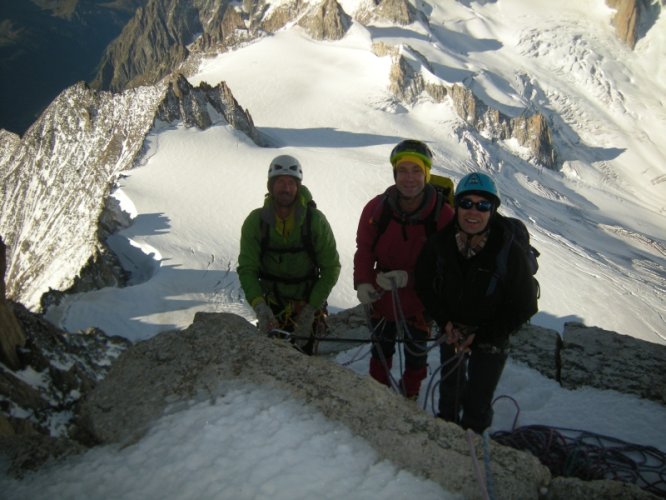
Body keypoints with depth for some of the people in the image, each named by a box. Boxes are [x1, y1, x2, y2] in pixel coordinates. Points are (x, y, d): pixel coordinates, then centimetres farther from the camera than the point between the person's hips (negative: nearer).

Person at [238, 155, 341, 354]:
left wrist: (310, 310, -12)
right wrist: (259, 306, -24)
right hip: (271, 306, 1)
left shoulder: (315, 220, -12)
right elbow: (247, 269, -8)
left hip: (309, 303, -1)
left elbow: (331, 268, -7)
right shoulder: (256, 221, -9)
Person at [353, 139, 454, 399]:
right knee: (380, 351, 24)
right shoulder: (376, 208, -15)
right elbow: (364, 249, -6)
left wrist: (408, 278, -30)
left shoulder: (444, 215, -21)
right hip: (381, 297, 2)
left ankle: (409, 398, 45)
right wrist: (363, 282, -23)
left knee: (415, 355, 18)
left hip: (420, 301, -2)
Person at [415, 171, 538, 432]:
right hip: (451, 331, 3)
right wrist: (444, 322, -12)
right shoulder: (440, 242, -20)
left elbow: (522, 308, -14)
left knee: (477, 405, 3)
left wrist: (480, 336, -17)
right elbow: (424, 284, -1)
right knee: (449, 394, 23)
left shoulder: (509, 251, -26)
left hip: (490, 339, -3)